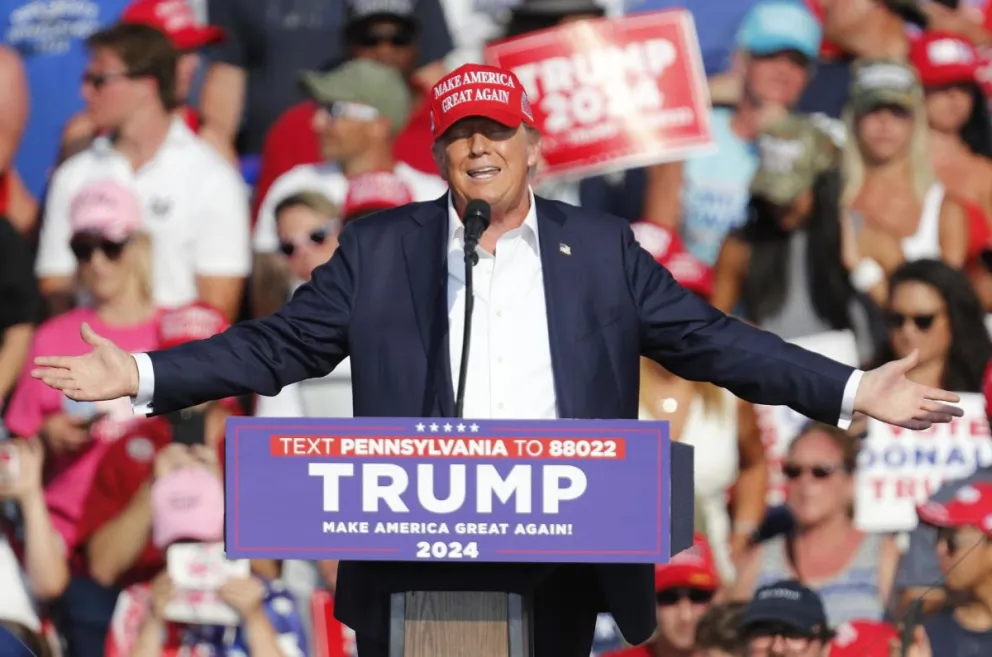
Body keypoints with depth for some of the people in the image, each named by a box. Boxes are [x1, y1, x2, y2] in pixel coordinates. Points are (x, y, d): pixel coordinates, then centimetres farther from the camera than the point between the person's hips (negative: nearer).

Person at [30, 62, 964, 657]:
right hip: (415, 555, 0)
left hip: (558, 557, 1)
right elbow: (280, 345, 7)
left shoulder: (601, 250, 10)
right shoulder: (379, 251, 9)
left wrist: (853, 393, 1)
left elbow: (711, 342, 9)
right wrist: (142, 376, -3)